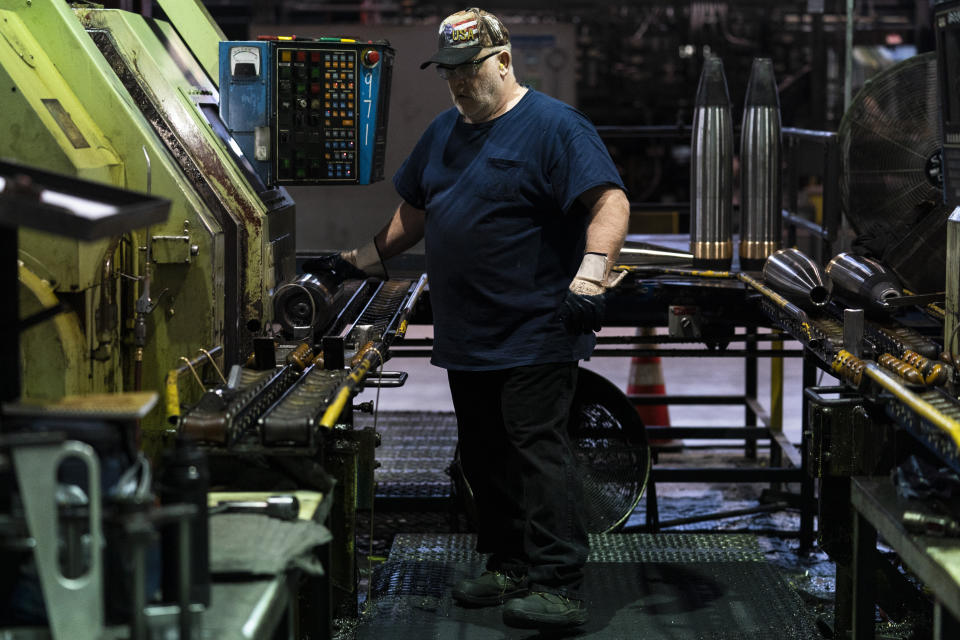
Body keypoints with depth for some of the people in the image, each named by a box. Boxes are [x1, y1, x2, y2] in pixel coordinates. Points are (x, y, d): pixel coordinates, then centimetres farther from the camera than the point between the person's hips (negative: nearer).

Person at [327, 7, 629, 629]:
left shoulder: (553, 127, -9)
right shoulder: (445, 131, 17)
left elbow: (610, 200, -18)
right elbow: (415, 209, 30)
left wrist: (592, 271, -30)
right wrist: (369, 259, 28)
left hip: (535, 338, -8)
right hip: (467, 338, 8)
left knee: (538, 450, -12)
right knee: (485, 459, 12)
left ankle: (558, 586, -11)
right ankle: (509, 568, 22)